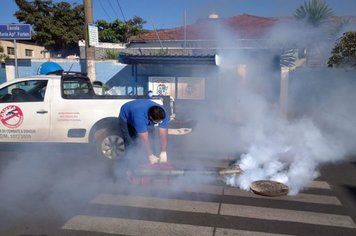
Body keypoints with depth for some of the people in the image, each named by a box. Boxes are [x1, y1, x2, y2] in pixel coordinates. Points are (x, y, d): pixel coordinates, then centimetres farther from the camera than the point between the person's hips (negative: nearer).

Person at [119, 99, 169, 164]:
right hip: (126, 117, -5)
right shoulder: (140, 116, -46)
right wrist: (150, 156, -38)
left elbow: (163, 134, -28)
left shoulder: (162, 114, -30)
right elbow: (144, 139, -42)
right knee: (131, 143, -14)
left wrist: (163, 152, -33)